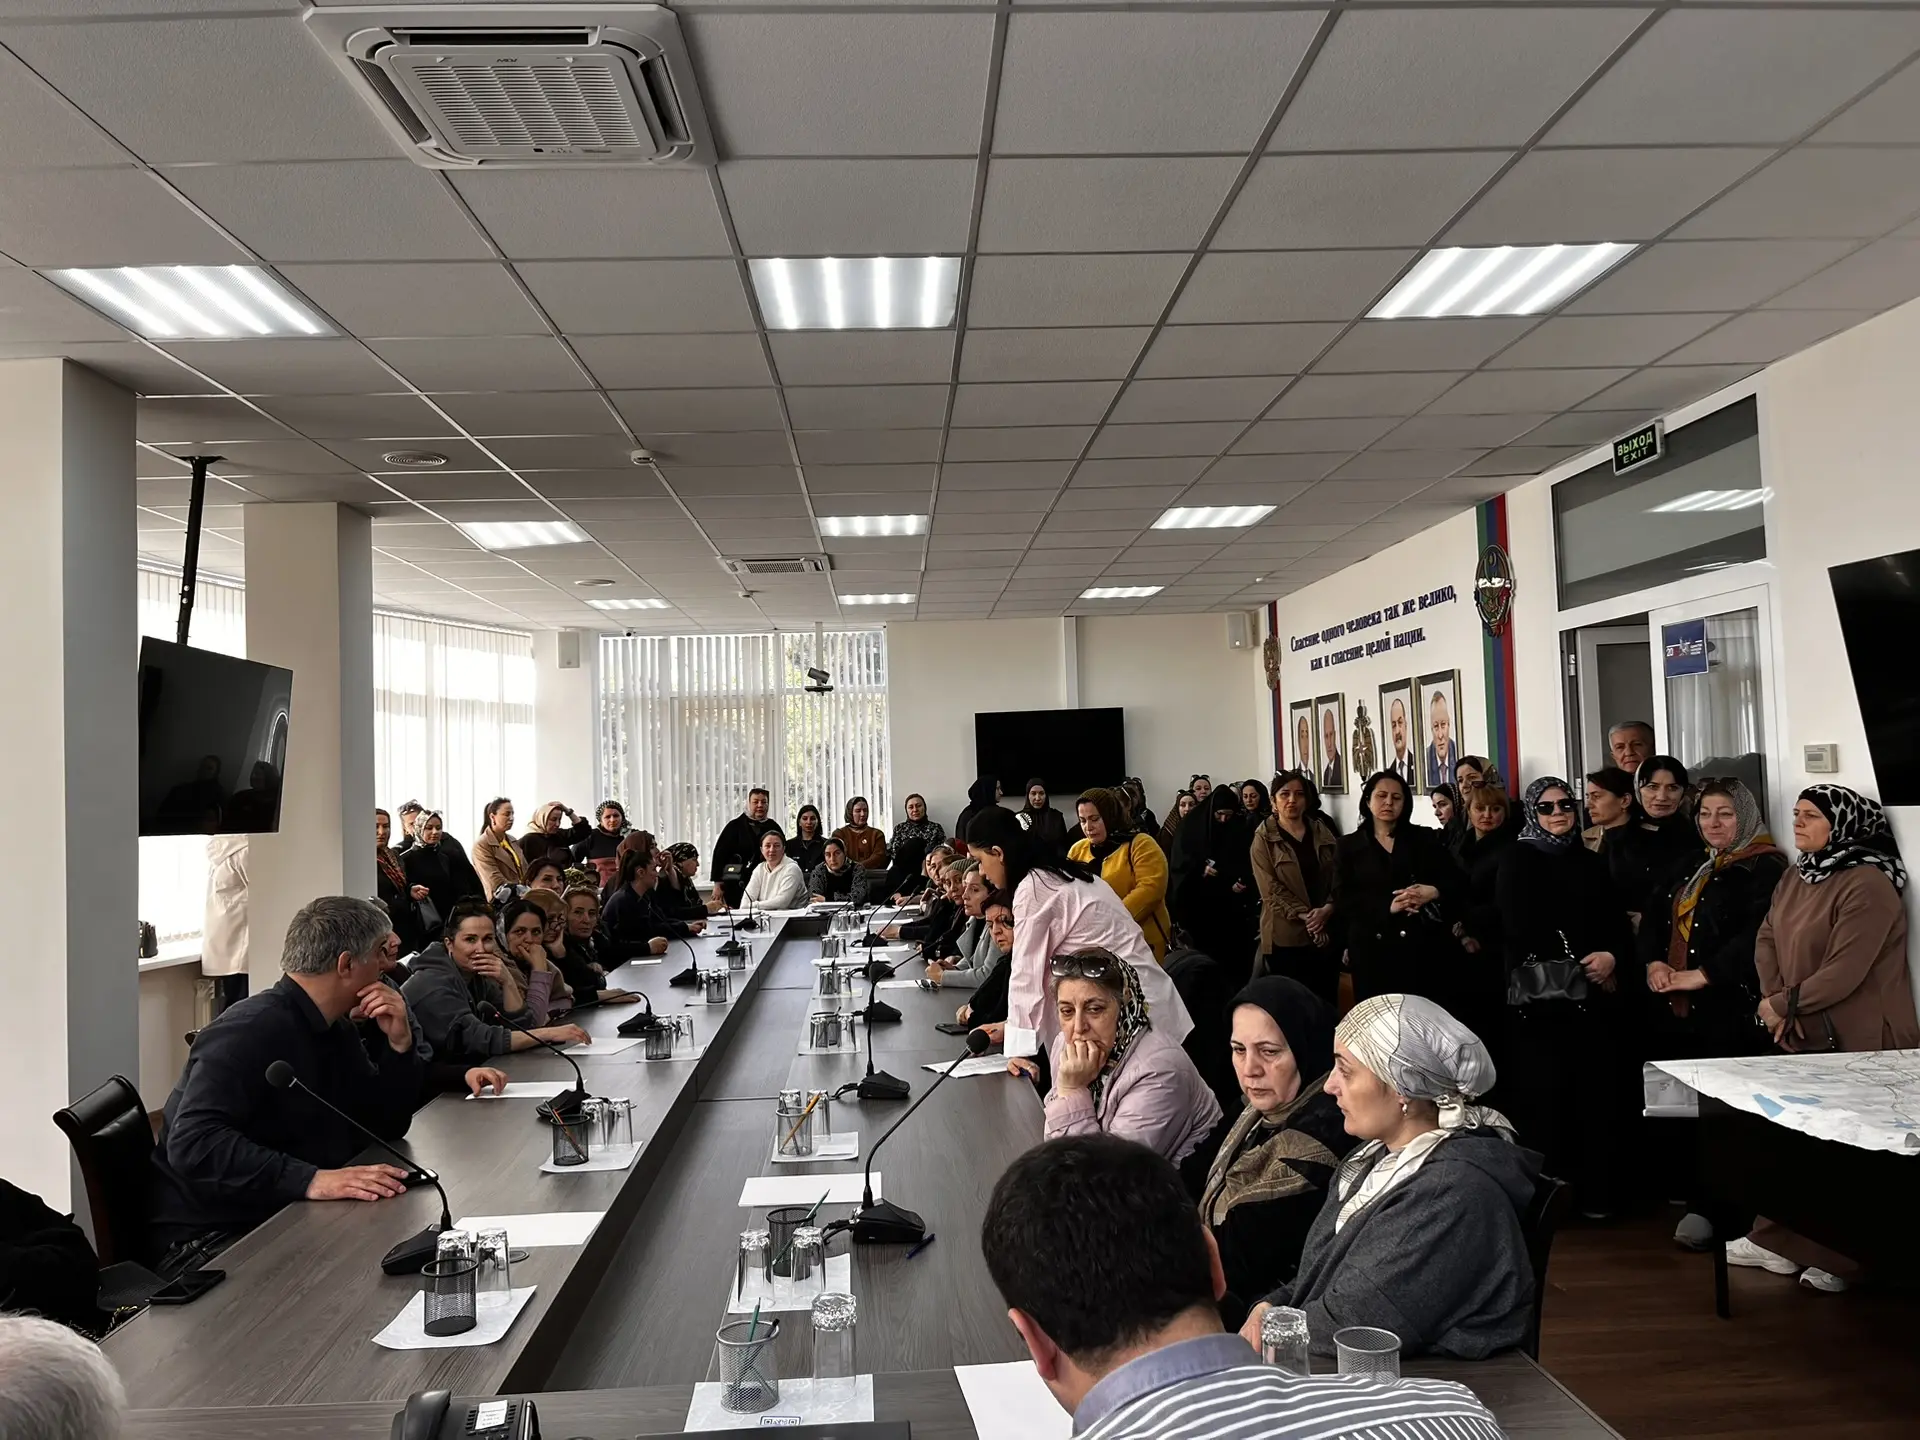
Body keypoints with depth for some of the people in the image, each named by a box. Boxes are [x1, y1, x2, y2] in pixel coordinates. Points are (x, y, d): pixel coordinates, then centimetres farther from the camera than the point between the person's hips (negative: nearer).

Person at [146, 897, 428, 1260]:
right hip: (211, 1240, -9)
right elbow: (193, 1141, -31)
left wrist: (399, 1043, -1)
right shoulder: (252, 1030, -19)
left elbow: (386, 1126, 14)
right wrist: (310, 1179, -37)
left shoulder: (338, 1031, 11)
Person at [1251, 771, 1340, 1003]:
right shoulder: (1264, 839, -1)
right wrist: (1305, 916, -16)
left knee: (1327, 1000, 7)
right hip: (1286, 936, -4)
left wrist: (1327, 909, -11)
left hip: (1327, 932, 4)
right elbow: (1271, 889, -8)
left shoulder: (1323, 833, 11)